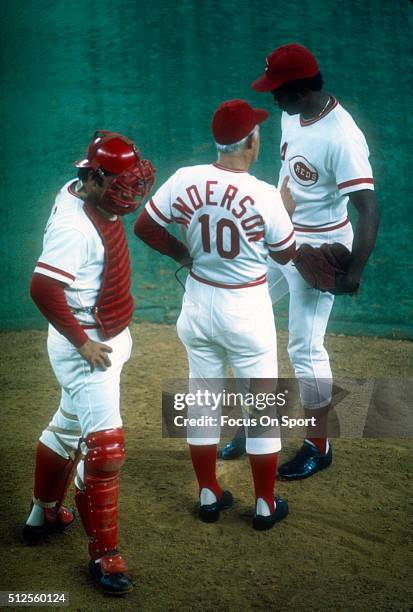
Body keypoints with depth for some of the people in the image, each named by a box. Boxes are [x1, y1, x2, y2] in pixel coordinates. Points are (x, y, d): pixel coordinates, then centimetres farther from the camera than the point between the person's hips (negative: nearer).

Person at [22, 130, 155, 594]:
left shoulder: (86, 193, 1)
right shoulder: (73, 225, -27)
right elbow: (43, 290, -32)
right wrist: (83, 343, -24)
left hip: (107, 336, 10)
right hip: (83, 344, -10)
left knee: (69, 426, 23)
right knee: (104, 445, -7)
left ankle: (44, 514, 43)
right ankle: (103, 554, 5)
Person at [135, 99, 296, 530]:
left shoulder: (185, 181, -10)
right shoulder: (266, 196, -18)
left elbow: (144, 227, -1)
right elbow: (285, 254, -4)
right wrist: (284, 213, 13)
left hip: (198, 305, 4)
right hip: (248, 311, -4)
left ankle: (209, 497, 30)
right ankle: (265, 506, 22)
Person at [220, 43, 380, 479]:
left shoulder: (342, 139, -26)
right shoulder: (292, 115, 0)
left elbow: (368, 210, -28)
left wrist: (355, 271, -31)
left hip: (318, 249, -9)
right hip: (278, 237, 9)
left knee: (305, 347, -2)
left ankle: (319, 446, 16)